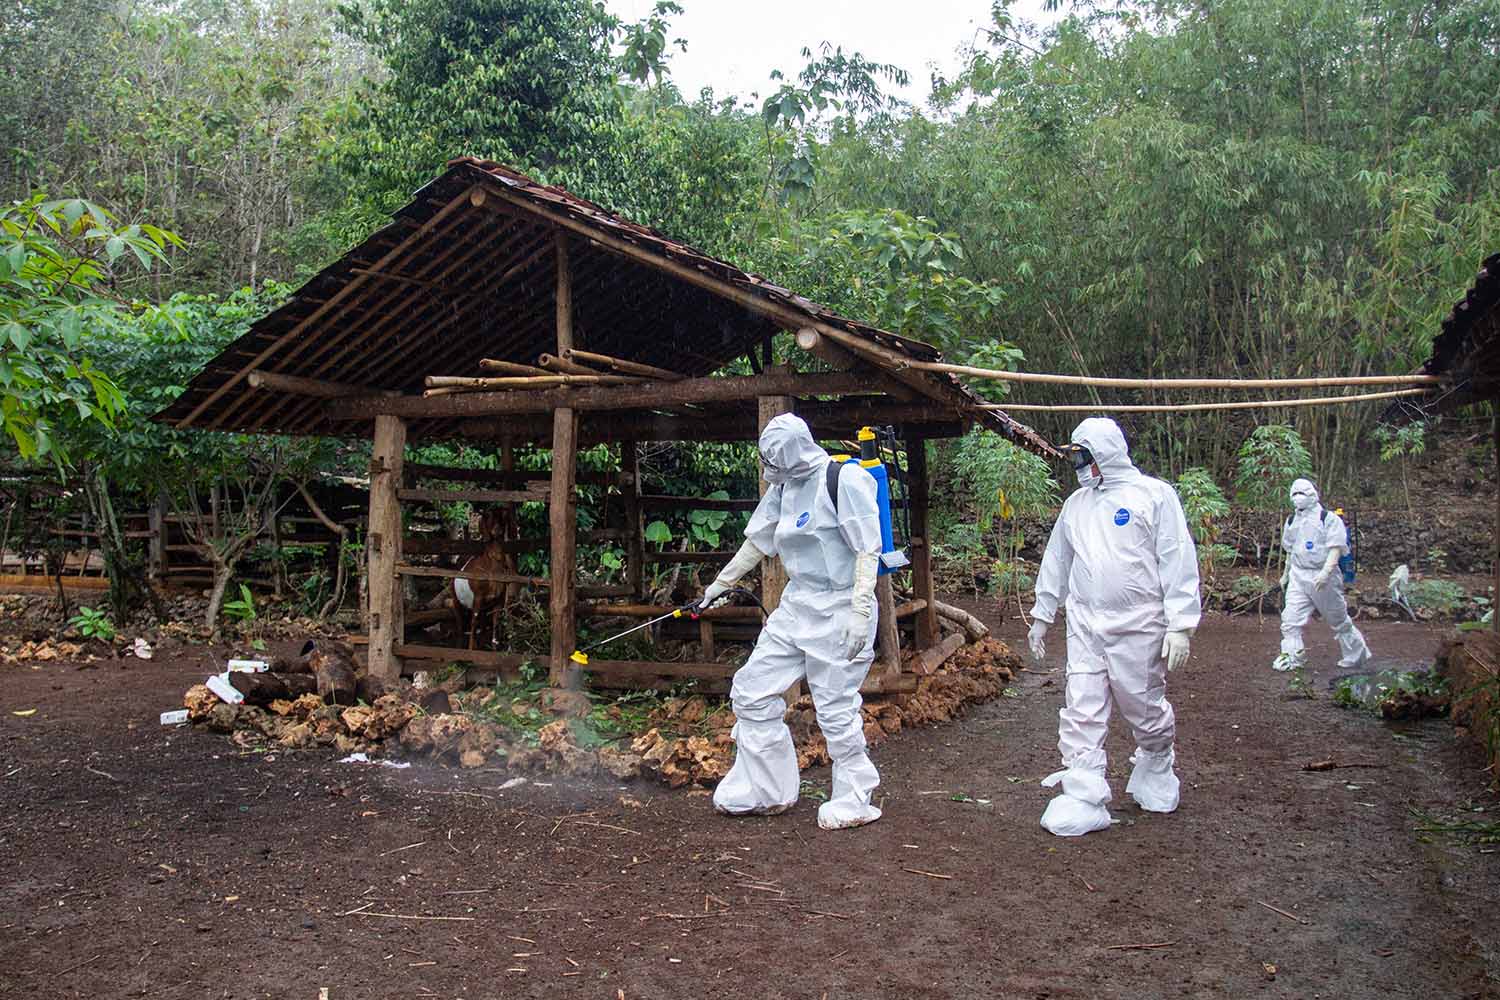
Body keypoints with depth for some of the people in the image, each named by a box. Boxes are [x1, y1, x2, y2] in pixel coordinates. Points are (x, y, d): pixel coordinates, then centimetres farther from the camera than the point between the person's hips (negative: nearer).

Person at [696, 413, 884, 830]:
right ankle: (767, 791, 21)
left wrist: (860, 613, -22)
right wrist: (719, 584, 27)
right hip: (796, 607, 9)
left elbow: (868, 550, -16)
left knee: (836, 709, -4)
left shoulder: (844, 479, -14)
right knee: (751, 691, 8)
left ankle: (854, 802, 16)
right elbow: (758, 542, 21)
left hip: (839, 610, -9)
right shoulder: (784, 487, 10)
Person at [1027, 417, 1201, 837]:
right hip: (1085, 625, 5)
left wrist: (1180, 625, -14)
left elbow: (1178, 562, -8)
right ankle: (1083, 799, 2)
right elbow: (1056, 561, 21)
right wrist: (1042, 616, 22)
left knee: (1145, 709, 9)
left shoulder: (1154, 495, -4)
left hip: (1138, 627, -4)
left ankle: (1156, 770, 38)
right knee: (1081, 713, -2)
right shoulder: (1077, 503, 13)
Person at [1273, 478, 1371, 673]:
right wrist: (1285, 575, 25)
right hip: (1298, 576, 5)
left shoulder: (1328, 518, -8)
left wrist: (1326, 572, -28)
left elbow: (1335, 549, -15)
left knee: (1338, 620, 9)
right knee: (1290, 618, -9)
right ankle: (1291, 656, -6)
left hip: (1323, 578, -5)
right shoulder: (1291, 522, 11)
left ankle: (1355, 655, 27)